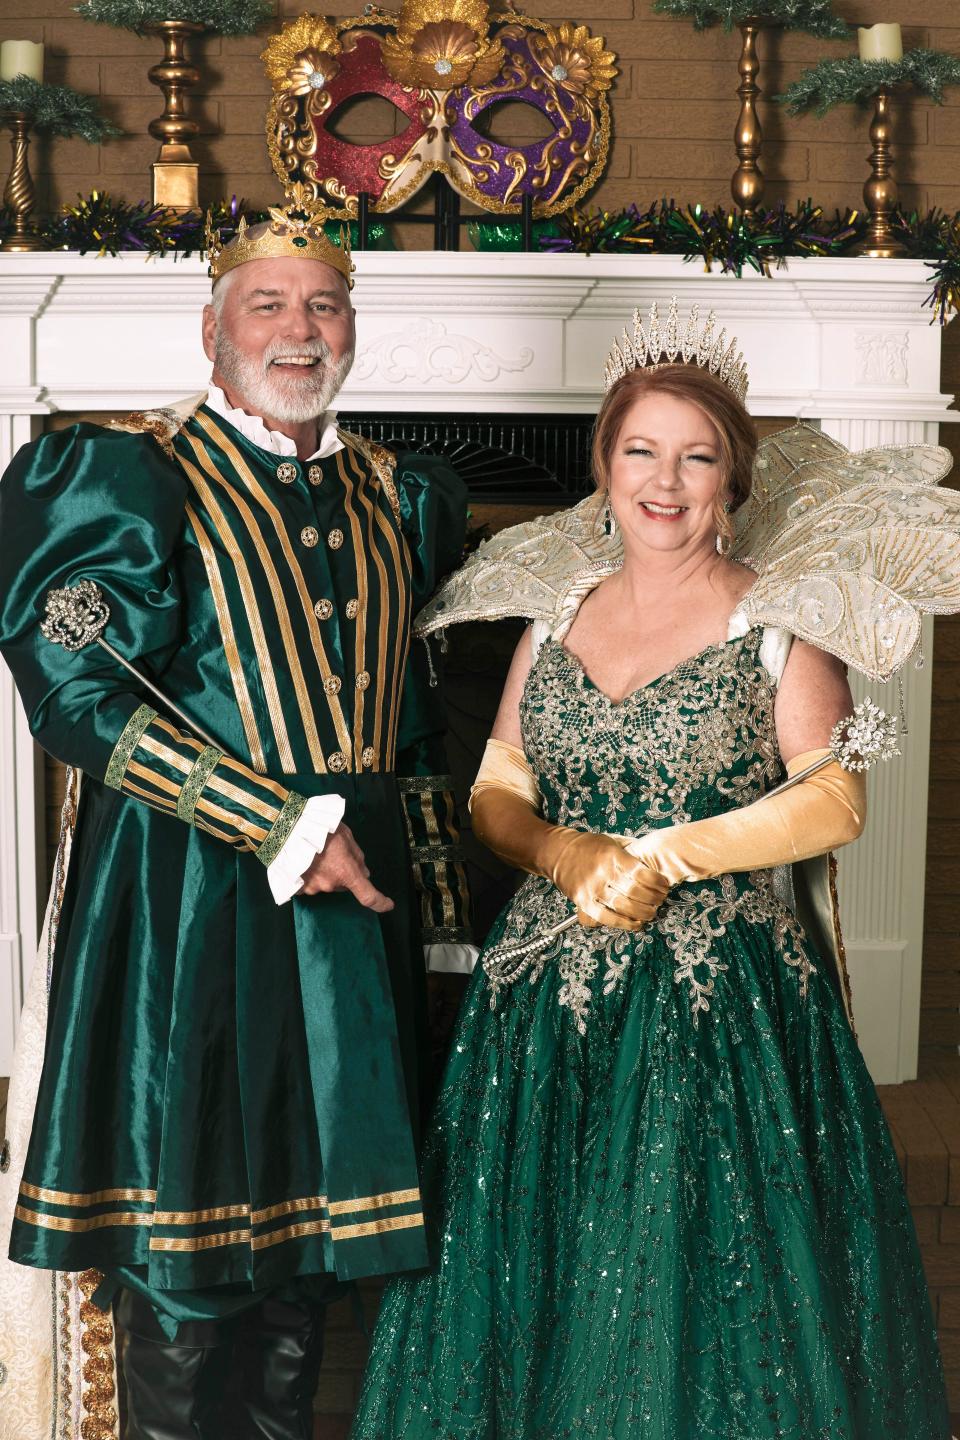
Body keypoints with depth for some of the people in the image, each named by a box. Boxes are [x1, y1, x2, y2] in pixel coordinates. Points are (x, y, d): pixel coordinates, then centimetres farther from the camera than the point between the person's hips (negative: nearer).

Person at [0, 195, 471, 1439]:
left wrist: (435, 898, 13)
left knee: (311, 1230, 14)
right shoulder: (128, 476, -6)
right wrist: (282, 825, -19)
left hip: (354, 903, 6)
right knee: (184, 1261, 2)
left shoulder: (400, 497, 13)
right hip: (190, 910, -5)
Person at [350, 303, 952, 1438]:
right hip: (549, 996, 4)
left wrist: (665, 856, -14)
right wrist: (569, 855, -10)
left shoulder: (777, 623, -2)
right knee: (534, 1282, 9)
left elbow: (833, 800, -8)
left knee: (698, 1284, 1)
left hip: (719, 1004, -4)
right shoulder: (554, 613, 10)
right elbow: (495, 794, 10)